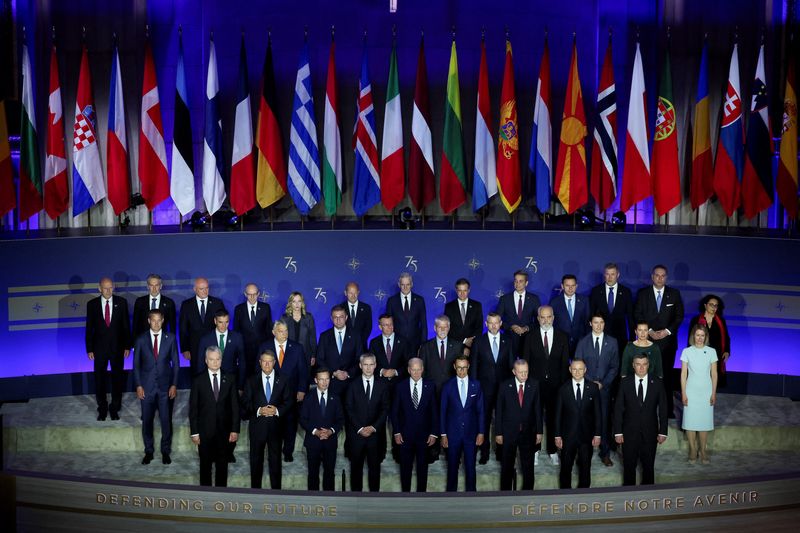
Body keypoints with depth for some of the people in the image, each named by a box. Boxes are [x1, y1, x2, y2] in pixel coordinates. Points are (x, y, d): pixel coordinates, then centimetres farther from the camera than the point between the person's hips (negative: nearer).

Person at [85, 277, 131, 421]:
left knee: (117, 378, 8)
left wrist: (127, 346, -2)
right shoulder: (92, 304, -3)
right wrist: (89, 349, -3)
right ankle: (102, 409, 24)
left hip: (117, 347, 0)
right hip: (99, 347, 0)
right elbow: (89, 328, 0)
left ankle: (115, 408, 23)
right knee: (99, 379, 9)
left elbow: (126, 325, 1)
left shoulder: (121, 302, -3)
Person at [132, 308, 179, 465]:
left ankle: (166, 451, 19)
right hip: (147, 386, 1)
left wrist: (174, 385, -3)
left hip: (165, 387, 0)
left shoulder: (170, 338, 0)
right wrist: (138, 385, -3)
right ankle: (149, 451, 22)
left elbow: (175, 363, 3)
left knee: (166, 420, 3)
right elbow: (136, 364, 4)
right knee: (147, 421, 7)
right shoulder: (141, 340, 1)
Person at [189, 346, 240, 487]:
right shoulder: (198, 380, -3)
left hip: (224, 430, 1)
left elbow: (235, 405, 2)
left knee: (222, 465, 9)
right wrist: (194, 432, -5)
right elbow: (193, 408, -1)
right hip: (205, 431, -1)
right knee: (205, 465, 9)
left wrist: (235, 429, -3)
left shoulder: (230, 379, 1)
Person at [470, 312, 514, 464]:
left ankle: (501, 451, 19)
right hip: (485, 387, -1)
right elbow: (473, 365, 1)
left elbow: (511, 363, 6)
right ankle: (484, 451, 14)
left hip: (504, 387, 1)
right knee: (484, 419, 4)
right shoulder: (479, 342, 0)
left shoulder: (507, 341, 4)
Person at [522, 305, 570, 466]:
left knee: (553, 417, 8)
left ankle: (552, 450, 20)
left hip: (555, 384, 1)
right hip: (535, 383, -1)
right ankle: (535, 450, 17)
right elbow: (525, 362, 2)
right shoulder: (530, 337, 1)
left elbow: (565, 362, 4)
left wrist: (564, 384, -2)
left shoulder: (562, 337, 3)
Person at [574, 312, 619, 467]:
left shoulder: (612, 342, 7)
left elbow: (615, 366, 5)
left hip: (604, 388, 0)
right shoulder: (583, 342, 6)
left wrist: (603, 383, -6)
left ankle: (605, 453, 9)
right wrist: (591, 382, -7)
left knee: (604, 420, 0)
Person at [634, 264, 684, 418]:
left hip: (668, 340, 0)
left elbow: (679, 316, 5)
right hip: (648, 339, 0)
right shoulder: (642, 293, 4)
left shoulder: (674, 294, 6)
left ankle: (668, 409, 9)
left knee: (667, 375, 1)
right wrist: (649, 331, -9)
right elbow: (637, 316, 3)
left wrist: (667, 331, -8)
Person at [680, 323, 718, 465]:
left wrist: (714, 393, 0)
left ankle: (702, 450, 14)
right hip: (691, 391, 0)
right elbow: (683, 374, -1)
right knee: (690, 421, 1)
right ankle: (692, 450, 13)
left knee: (704, 421, 3)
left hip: (706, 392, 1)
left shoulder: (711, 351, 0)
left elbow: (714, 373, 3)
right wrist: (683, 393, -4)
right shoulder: (687, 351, -2)